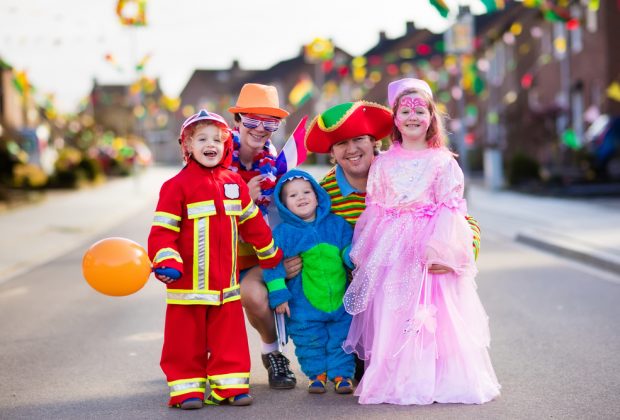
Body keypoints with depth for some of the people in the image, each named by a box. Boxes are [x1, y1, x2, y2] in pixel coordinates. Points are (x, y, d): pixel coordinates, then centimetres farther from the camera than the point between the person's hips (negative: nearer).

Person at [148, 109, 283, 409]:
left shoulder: (234, 182, 10)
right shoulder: (177, 185, -6)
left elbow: (252, 222, 21)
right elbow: (162, 228, -11)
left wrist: (271, 255, 28)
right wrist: (166, 262, -24)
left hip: (226, 282, 4)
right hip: (188, 281, -4)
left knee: (230, 336, 8)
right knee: (187, 339, 3)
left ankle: (230, 385, 17)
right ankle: (187, 387, 13)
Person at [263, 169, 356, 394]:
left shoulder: (337, 224, 3)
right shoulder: (282, 232, -3)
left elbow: (350, 249, 7)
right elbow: (274, 264, -3)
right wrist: (279, 294, -9)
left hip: (341, 301, 1)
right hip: (304, 307, -1)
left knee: (341, 338, 7)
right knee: (309, 341, 7)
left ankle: (342, 372, 21)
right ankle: (316, 373, 25)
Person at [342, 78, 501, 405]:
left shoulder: (443, 162, 3)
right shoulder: (383, 163, 11)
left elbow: (450, 209, -4)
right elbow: (373, 209, 12)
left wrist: (440, 248, -16)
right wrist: (362, 253, 7)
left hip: (430, 247, -3)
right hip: (391, 251, 3)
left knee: (435, 314, -6)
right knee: (391, 315, 1)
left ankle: (439, 379, 3)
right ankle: (396, 379, 8)